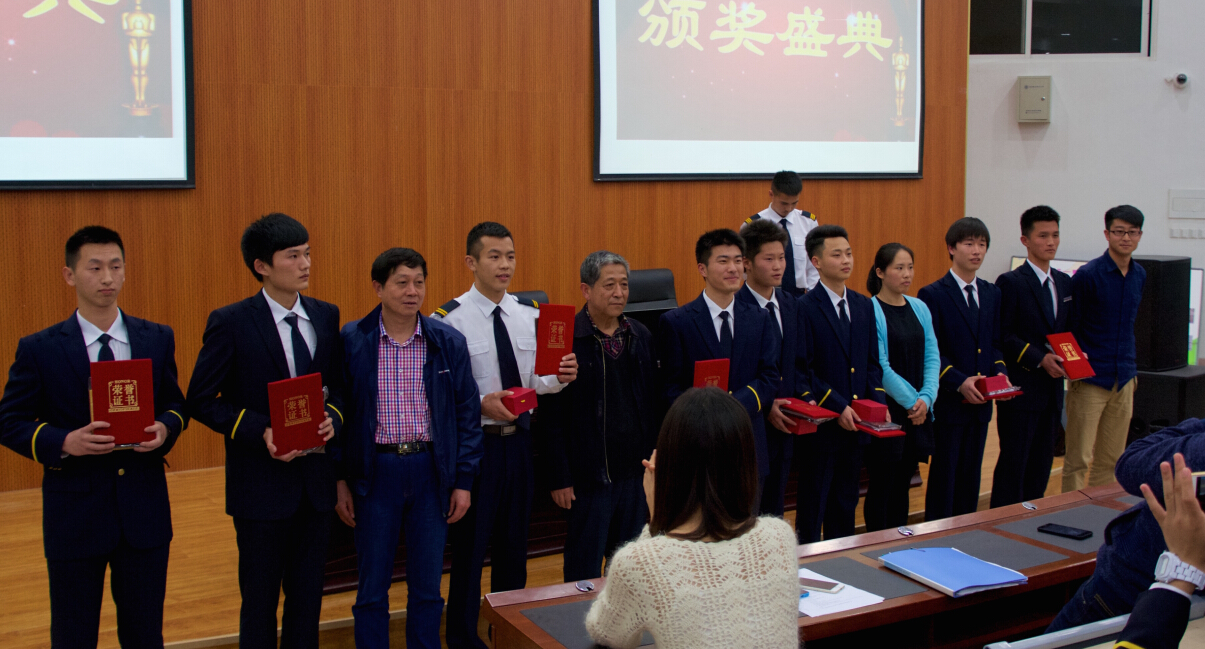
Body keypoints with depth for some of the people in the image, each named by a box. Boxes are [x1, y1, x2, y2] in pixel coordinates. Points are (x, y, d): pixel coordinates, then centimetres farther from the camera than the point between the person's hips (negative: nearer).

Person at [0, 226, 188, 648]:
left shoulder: (157, 340, 3)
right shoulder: (39, 350, -6)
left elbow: (175, 403, 11)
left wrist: (165, 428, -13)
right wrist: (65, 442, -21)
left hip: (144, 513, 2)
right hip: (75, 515, -2)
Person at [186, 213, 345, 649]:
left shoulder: (325, 316, 4)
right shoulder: (231, 323, -10)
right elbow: (201, 400, -8)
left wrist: (333, 417, -9)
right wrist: (261, 432, -20)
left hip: (316, 478, 5)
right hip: (262, 481, -4)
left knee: (308, 594, 15)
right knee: (260, 597, 8)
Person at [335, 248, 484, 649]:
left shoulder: (449, 343, 0)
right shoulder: (352, 341, -4)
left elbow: (467, 413, 4)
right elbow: (337, 413, 1)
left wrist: (463, 481, 1)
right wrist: (340, 480, -1)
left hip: (431, 471, 1)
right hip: (376, 470, -1)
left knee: (427, 587, 11)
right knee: (372, 588, 8)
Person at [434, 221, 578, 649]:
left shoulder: (529, 314, 6)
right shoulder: (449, 319, -12)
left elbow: (536, 381, 8)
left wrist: (560, 377, -13)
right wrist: (481, 404, -27)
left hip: (519, 438, 6)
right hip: (474, 441, -5)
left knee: (514, 542, 17)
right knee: (470, 545, 5)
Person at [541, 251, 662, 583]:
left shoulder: (641, 336, 8)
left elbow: (653, 404, 12)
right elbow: (551, 416, -10)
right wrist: (560, 478, -12)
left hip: (636, 473, 5)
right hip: (588, 477, -5)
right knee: (584, 570, 5)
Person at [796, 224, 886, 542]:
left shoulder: (864, 306, 11)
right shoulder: (804, 309, -11)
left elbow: (872, 362, 13)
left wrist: (878, 402, -3)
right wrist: (837, 407, -19)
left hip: (855, 424, 6)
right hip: (820, 426, -6)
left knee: (846, 505, 16)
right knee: (812, 507, 4)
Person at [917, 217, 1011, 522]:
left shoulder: (992, 294, 11)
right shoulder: (932, 295, -8)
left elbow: (995, 342, 15)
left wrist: (1000, 372, -4)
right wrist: (960, 382, -21)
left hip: (980, 401, 6)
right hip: (948, 401, -6)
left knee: (971, 474, 13)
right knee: (944, 473, 2)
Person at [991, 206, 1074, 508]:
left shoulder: (1064, 282, 13)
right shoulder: (1011, 283, -10)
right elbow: (1002, 336, -13)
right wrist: (1039, 358, -19)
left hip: (1052, 387, 7)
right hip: (1021, 388, -7)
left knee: (1042, 463, 11)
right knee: (1014, 462, -2)